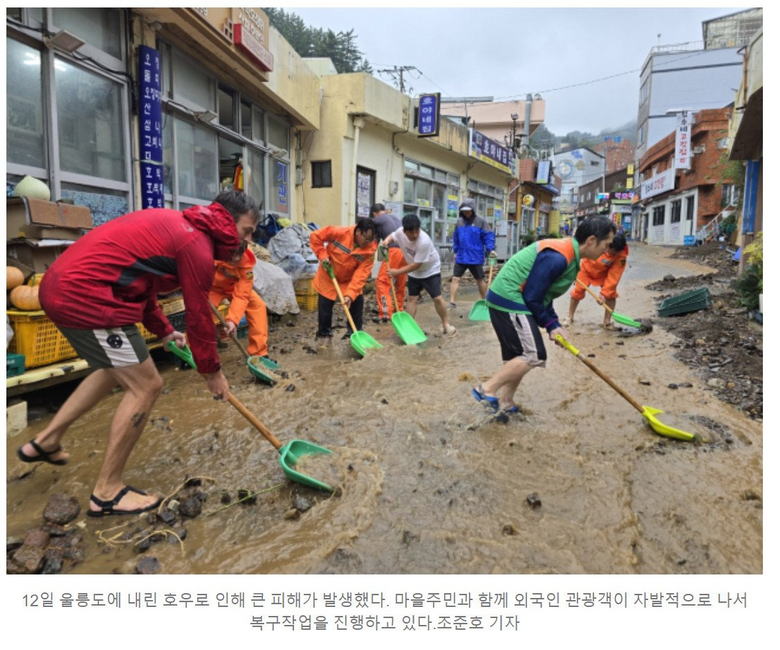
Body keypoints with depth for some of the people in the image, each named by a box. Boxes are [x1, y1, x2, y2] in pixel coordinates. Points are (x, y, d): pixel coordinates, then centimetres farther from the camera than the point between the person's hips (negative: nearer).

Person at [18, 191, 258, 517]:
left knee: (116, 370, 27)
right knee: (145, 385, -3)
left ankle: (45, 441, 37)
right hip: (86, 296, -11)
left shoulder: (173, 223, 17)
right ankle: (107, 492, 8)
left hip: (61, 285, 11)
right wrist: (211, 371, 5)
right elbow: (198, 315, -8)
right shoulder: (197, 243, -13)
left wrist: (164, 330, 29)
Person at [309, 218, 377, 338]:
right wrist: (322, 255, -22)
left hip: (350, 280, 2)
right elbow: (315, 236, -16)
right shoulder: (340, 233, -27)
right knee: (325, 305, 2)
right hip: (328, 277, -2)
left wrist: (350, 294, -34)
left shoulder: (370, 250, -22)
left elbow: (361, 274, -27)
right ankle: (323, 333, 23)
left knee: (357, 302, -2)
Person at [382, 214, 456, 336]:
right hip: (414, 273, 5)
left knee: (437, 298, -7)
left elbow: (416, 265, -31)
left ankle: (445, 324, 12)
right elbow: (392, 236, 6)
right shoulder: (401, 232, -20)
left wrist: (398, 272, -25)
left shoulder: (424, 242, -37)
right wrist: (387, 240, -19)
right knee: (412, 298, 6)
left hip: (431, 271, -5)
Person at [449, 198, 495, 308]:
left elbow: (488, 236, -9)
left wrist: (491, 249, -20)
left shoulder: (481, 221, -6)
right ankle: (452, 302, -4)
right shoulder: (459, 221, 7)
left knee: (480, 280, 11)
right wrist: (456, 251, 18)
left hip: (476, 258, -3)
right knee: (455, 279, -6)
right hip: (461, 257, 3)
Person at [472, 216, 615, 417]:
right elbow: (532, 297, -20)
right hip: (510, 302, -11)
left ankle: (505, 404, 22)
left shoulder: (567, 254, 11)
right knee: (534, 355, -11)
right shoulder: (557, 257, -22)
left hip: (507, 301, 11)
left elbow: (543, 294, 14)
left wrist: (553, 324, 5)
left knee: (517, 356, 14)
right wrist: (551, 324, -8)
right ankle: (486, 389, -6)